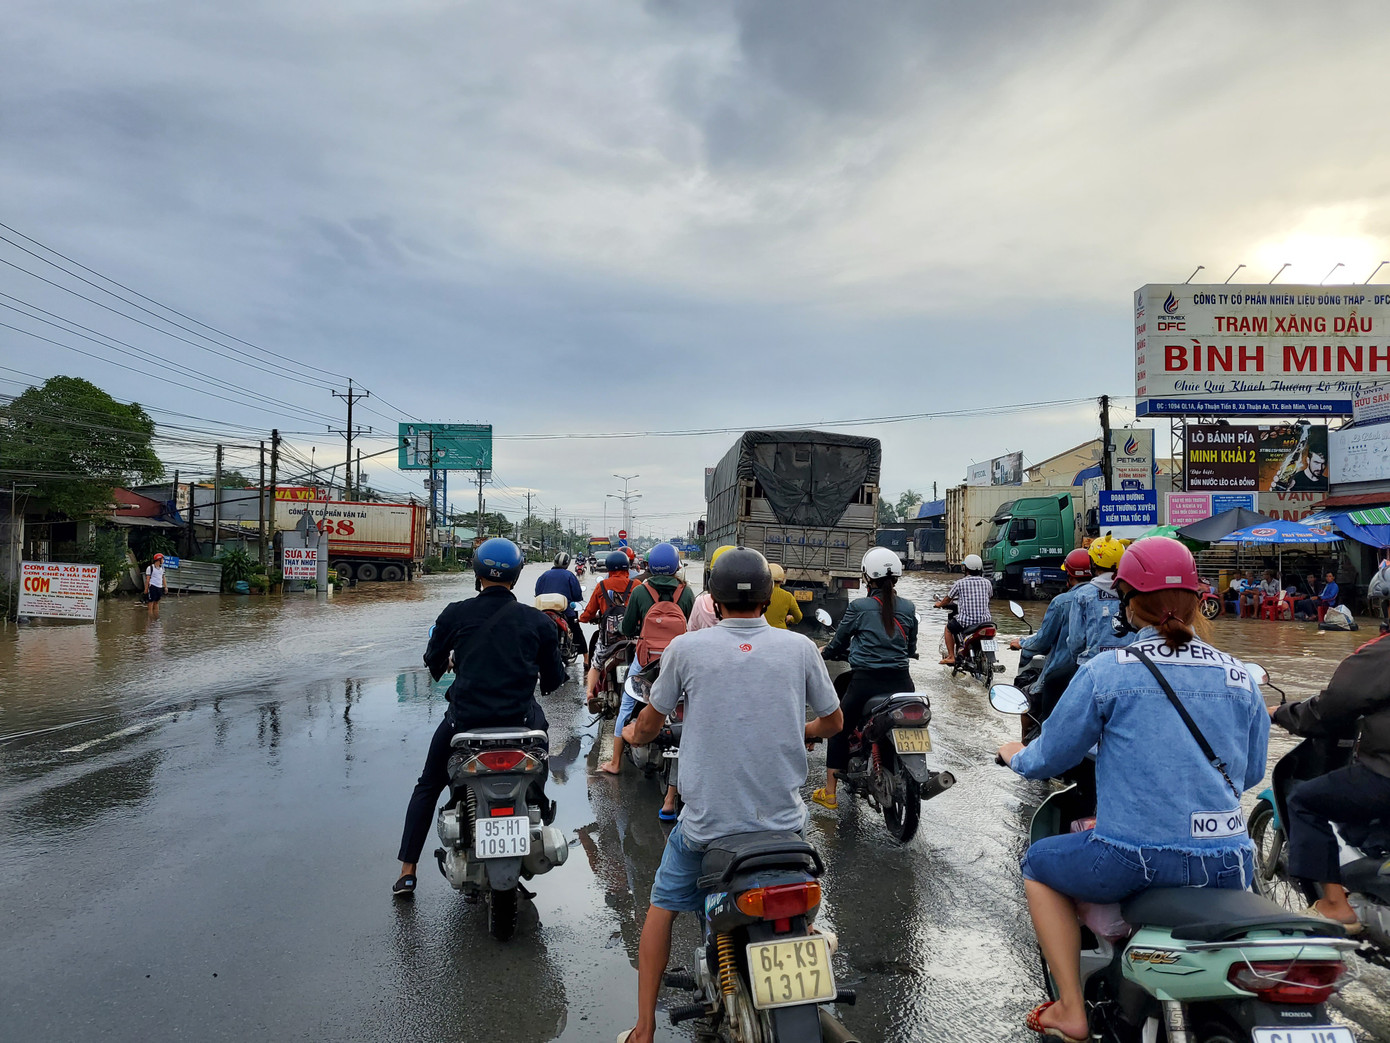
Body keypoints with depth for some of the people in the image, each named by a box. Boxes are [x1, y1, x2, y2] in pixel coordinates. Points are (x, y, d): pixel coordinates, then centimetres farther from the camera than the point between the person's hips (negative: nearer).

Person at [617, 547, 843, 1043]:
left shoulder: (686, 647, -8)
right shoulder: (800, 647, -5)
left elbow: (648, 725, 3)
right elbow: (833, 721, 10)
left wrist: (634, 733, 27)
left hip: (707, 819, -1)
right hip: (783, 817, 2)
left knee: (663, 905, 22)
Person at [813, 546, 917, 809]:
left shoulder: (858, 607, -5)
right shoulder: (908, 608, 5)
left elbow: (837, 644, 5)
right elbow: (911, 649, 15)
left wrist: (824, 653, 27)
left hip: (865, 681, -3)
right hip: (901, 681, 3)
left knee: (839, 730, 16)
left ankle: (829, 793, 18)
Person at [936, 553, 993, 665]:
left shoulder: (960, 583, -4)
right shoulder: (987, 583, 4)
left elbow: (948, 599, 9)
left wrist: (939, 604, 32)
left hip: (965, 621, -3)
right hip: (985, 620, 3)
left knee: (949, 628, 26)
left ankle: (951, 657, 16)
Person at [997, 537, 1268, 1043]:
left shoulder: (1106, 670, -8)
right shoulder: (1242, 678, 4)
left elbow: (1051, 757, 1)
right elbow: (1251, 772, 16)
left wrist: (1016, 756, 23)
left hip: (1133, 859, -5)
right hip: (1227, 865, 5)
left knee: (1039, 864, 23)